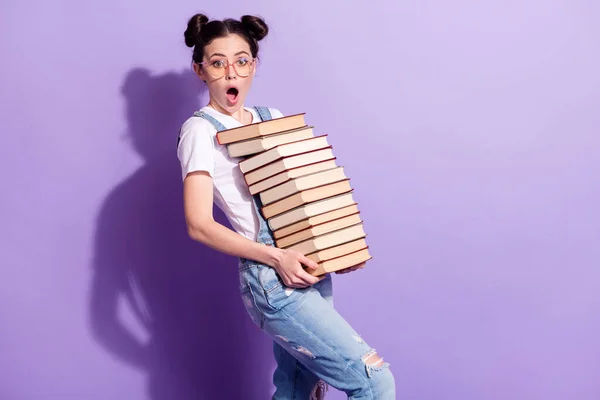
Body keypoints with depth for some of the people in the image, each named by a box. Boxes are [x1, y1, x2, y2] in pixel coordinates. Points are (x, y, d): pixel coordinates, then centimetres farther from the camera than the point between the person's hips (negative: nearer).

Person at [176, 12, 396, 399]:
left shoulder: (273, 118, 14)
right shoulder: (201, 131, -6)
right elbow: (199, 224, -13)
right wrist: (276, 257, -19)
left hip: (308, 271, 7)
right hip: (273, 280, -7)